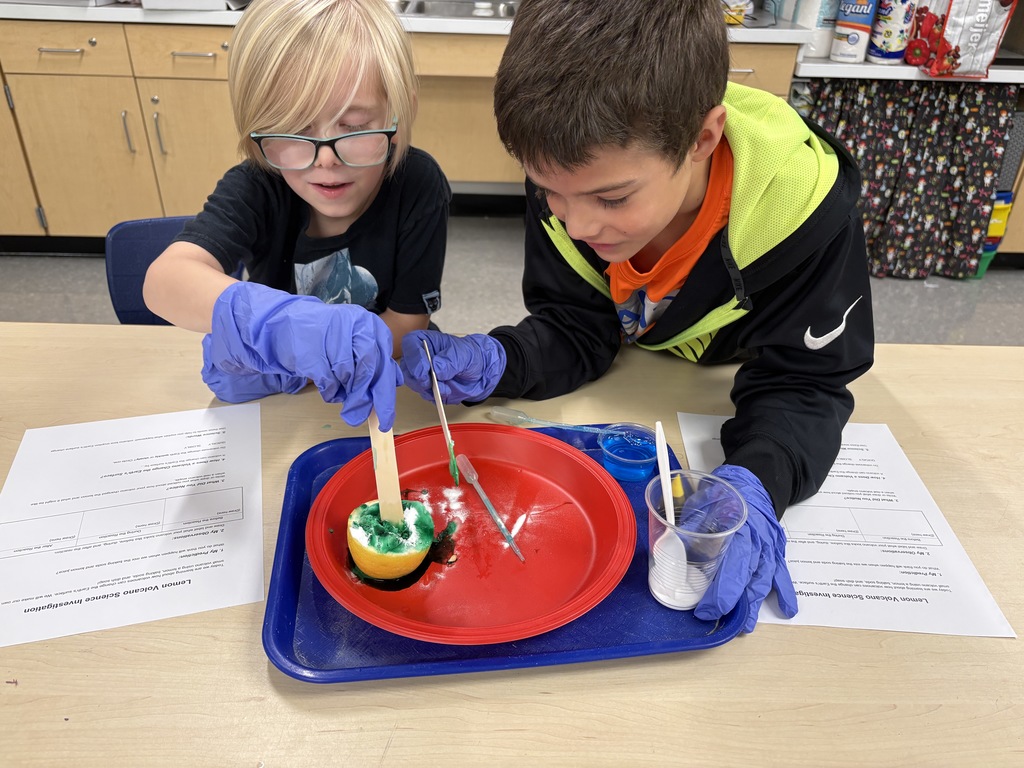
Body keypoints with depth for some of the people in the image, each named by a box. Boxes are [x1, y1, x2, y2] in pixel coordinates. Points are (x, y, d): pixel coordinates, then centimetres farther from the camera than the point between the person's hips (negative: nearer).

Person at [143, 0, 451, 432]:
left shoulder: (417, 186, -21)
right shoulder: (256, 187, -19)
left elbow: (406, 327, -16)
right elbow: (165, 280, -35)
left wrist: (288, 359, -27)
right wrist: (279, 320, -55)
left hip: (376, 396, -1)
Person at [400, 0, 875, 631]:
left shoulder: (804, 207, -37)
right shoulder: (571, 174, -28)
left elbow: (802, 385, -29)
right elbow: (575, 332, -18)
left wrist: (754, 485, -49)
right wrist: (491, 363, -39)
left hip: (729, 381, -4)